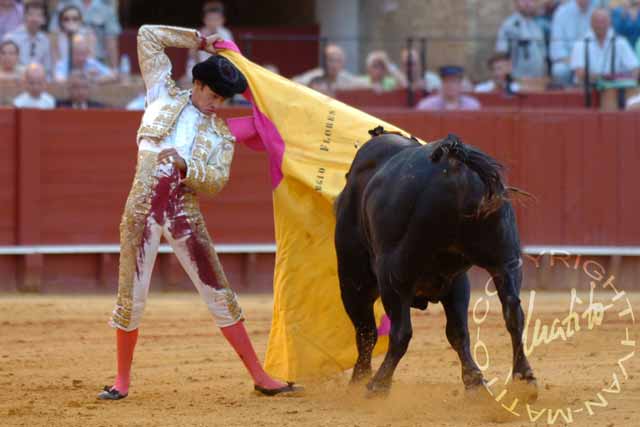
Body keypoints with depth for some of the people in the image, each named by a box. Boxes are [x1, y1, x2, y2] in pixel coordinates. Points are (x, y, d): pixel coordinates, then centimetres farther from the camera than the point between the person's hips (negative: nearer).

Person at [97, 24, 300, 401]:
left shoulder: (221, 133, 10)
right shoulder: (165, 96, 9)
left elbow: (218, 180, -2)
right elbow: (148, 36, 8)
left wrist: (184, 165, -18)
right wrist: (199, 42, 10)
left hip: (185, 214, 1)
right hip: (143, 208, -1)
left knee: (219, 293, 1)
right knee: (131, 296, 1)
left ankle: (259, 376, 3)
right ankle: (122, 380, 16)